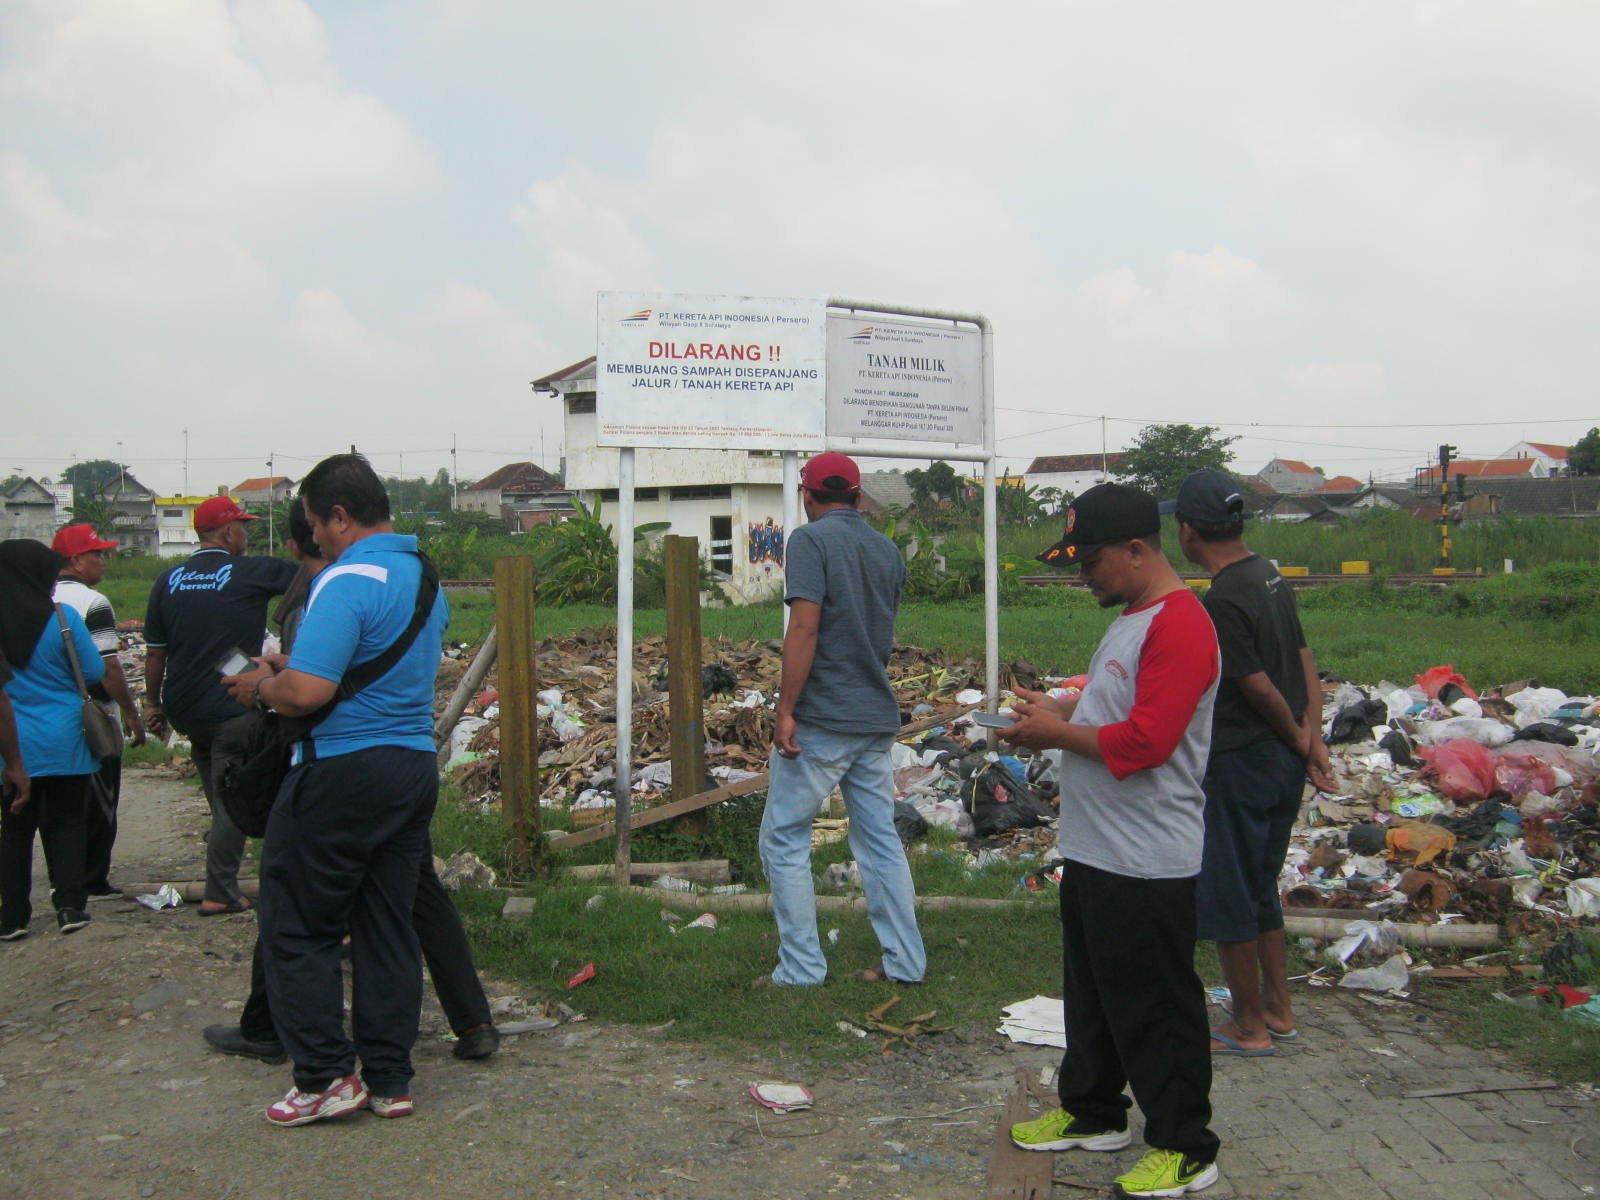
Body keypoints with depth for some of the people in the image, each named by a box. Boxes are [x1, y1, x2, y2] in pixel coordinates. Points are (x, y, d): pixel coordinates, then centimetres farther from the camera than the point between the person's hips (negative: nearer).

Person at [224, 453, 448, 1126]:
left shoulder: (348, 582, -17)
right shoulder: (426, 577, 13)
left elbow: (305, 692, -25)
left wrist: (263, 686, -3)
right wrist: (290, 665, 22)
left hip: (343, 771, -8)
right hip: (414, 765, 9)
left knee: (297, 925, 5)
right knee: (388, 927, 12)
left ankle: (326, 1076, 6)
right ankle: (389, 1079, 17)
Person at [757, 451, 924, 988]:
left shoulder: (812, 539, -9)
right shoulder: (888, 550, 12)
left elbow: (805, 627, -19)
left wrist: (785, 711, -18)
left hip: (822, 718, -7)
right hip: (879, 717, 7)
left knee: (784, 838, 3)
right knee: (880, 838, 14)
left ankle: (802, 968, 3)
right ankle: (904, 962, 16)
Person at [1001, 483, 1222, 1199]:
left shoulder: (1180, 626, -20)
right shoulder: (1131, 617, 14)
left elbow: (1145, 740, -27)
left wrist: (1060, 733, -15)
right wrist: (1060, 712, 9)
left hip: (1146, 864, -10)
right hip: (1094, 848, 11)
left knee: (1156, 1005, 1)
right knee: (1091, 991, 21)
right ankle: (1091, 1112, 36)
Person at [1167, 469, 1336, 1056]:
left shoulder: (1221, 602, -22)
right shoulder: (1271, 577, 6)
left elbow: (1260, 688, -18)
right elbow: (1305, 663, 6)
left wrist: (1298, 741, -3)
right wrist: (1313, 740, 2)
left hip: (1239, 764, -9)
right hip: (1285, 763, 9)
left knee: (1225, 898, 5)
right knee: (1260, 889, 21)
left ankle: (1249, 1027, 15)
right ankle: (1277, 1010, 30)